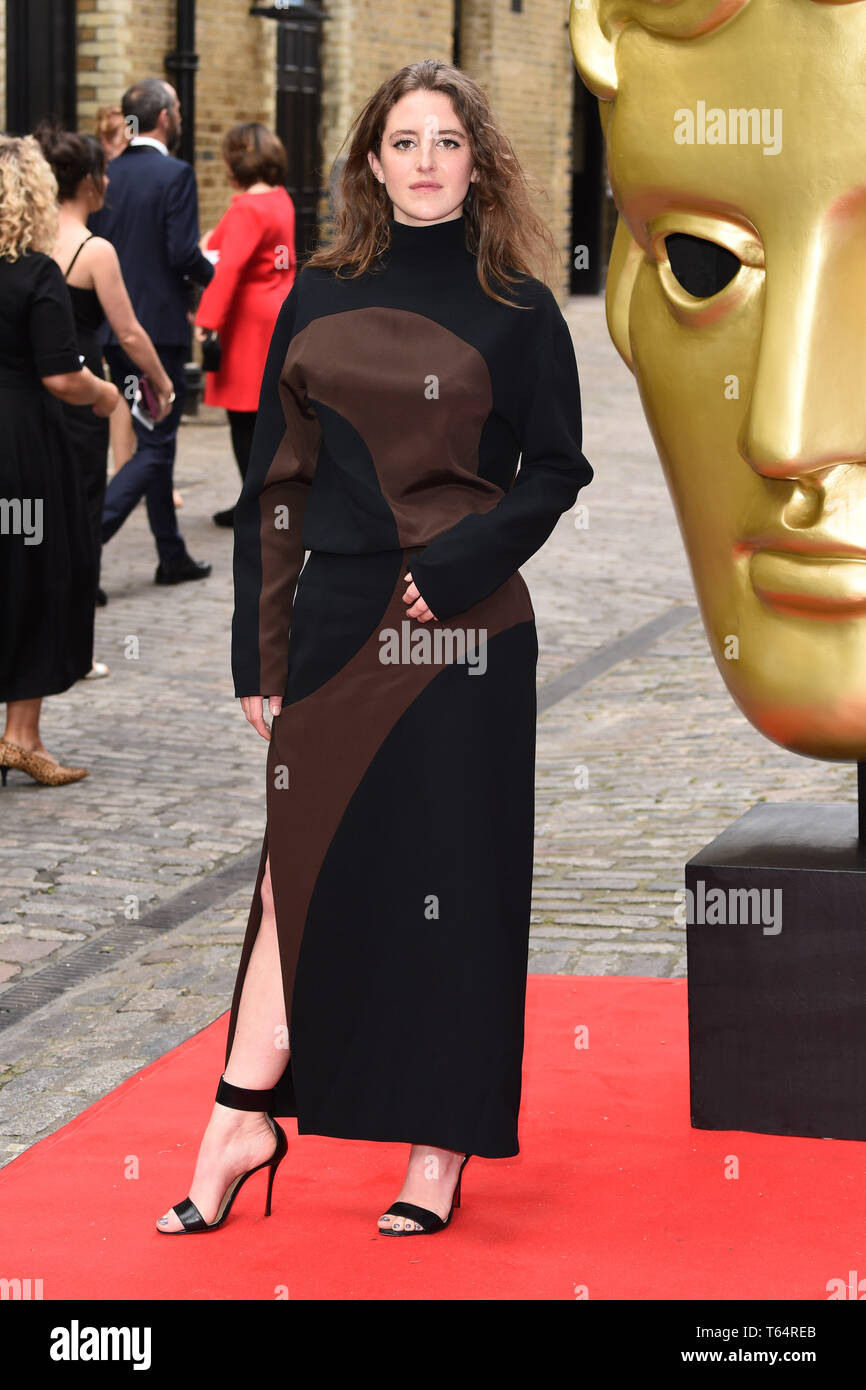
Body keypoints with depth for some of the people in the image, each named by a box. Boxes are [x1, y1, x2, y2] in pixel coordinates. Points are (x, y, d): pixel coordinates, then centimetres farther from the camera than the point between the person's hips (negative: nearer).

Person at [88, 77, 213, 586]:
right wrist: (215, 275, 1)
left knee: (156, 441, 17)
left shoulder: (107, 174, 7)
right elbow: (183, 253, -18)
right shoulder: (175, 174, -13)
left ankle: (173, 557, 22)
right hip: (159, 325, -7)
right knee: (154, 446, -3)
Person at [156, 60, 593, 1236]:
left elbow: (557, 467, 1)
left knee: (450, 875, 1)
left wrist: (462, 559, -15)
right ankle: (246, 1116, 11)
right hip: (337, 621, 3)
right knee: (305, 864, 4)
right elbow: (280, 479, 7)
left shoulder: (515, 309, 0)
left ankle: (442, 1145, 10)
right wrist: (259, 647, 2)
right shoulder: (320, 299, 8)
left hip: (461, 630, -3)